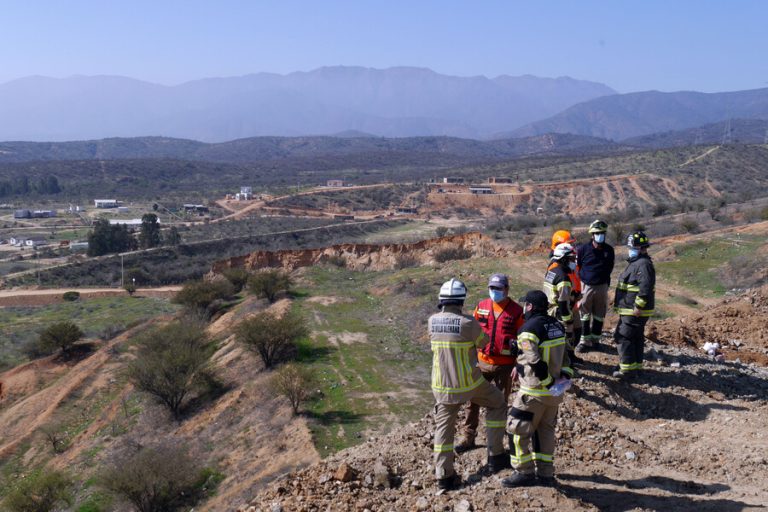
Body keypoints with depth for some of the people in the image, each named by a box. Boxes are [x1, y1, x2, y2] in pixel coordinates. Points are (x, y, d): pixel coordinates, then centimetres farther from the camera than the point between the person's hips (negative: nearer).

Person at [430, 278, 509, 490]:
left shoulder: (432, 321, -5)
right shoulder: (468, 323, -19)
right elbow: (483, 342, -3)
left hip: (442, 385, 4)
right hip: (469, 383, -4)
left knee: (444, 427, 13)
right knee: (497, 403, 19)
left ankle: (443, 476, 13)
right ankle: (496, 456, 20)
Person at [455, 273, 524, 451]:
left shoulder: (516, 311, -7)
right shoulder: (482, 306, 2)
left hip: (504, 366, -3)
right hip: (482, 363, 3)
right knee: (472, 400, 8)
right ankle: (468, 438, 21)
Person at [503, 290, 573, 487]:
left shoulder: (529, 330, -20)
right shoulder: (557, 325, 6)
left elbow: (535, 362, -27)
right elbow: (565, 353, 13)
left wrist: (548, 382, -18)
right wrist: (565, 373, 10)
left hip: (534, 392, -8)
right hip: (554, 392, 8)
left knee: (518, 430, 5)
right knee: (546, 430, 18)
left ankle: (524, 473, 12)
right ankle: (545, 473, 23)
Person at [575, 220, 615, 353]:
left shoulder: (609, 250, 2)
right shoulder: (583, 249, -8)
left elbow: (609, 268, 14)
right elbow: (575, 266, 1)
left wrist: (606, 283, 14)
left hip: (602, 286, 3)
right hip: (586, 286, -3)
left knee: (599, 315, 11)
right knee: (584, 315, 0)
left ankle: (595, 339, 23)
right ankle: (584, 341, 7)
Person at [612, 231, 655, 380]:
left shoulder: (643, 264, -19)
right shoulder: (635, 262, 17)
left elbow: (646, 287, -30)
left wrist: (638, 306, -28)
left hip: (634, 311, -11)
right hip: (632, 310, 11)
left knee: (623, 337, -8)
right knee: (636, 338, 17)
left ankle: (628, 369, -4)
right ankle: (636, 366, 26)